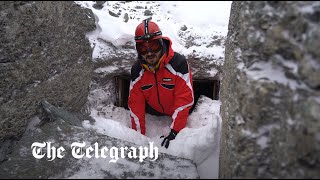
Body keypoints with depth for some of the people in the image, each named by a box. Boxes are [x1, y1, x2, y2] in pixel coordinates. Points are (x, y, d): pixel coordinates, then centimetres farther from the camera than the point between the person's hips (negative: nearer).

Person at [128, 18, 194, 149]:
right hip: (156, 113, 4)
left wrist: (175, 131, -32)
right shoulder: (137, 70, -17)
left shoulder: (178, 63, -33)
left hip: (179, 113, -4)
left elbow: (185, 99, -32)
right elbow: (136, 103, -12)